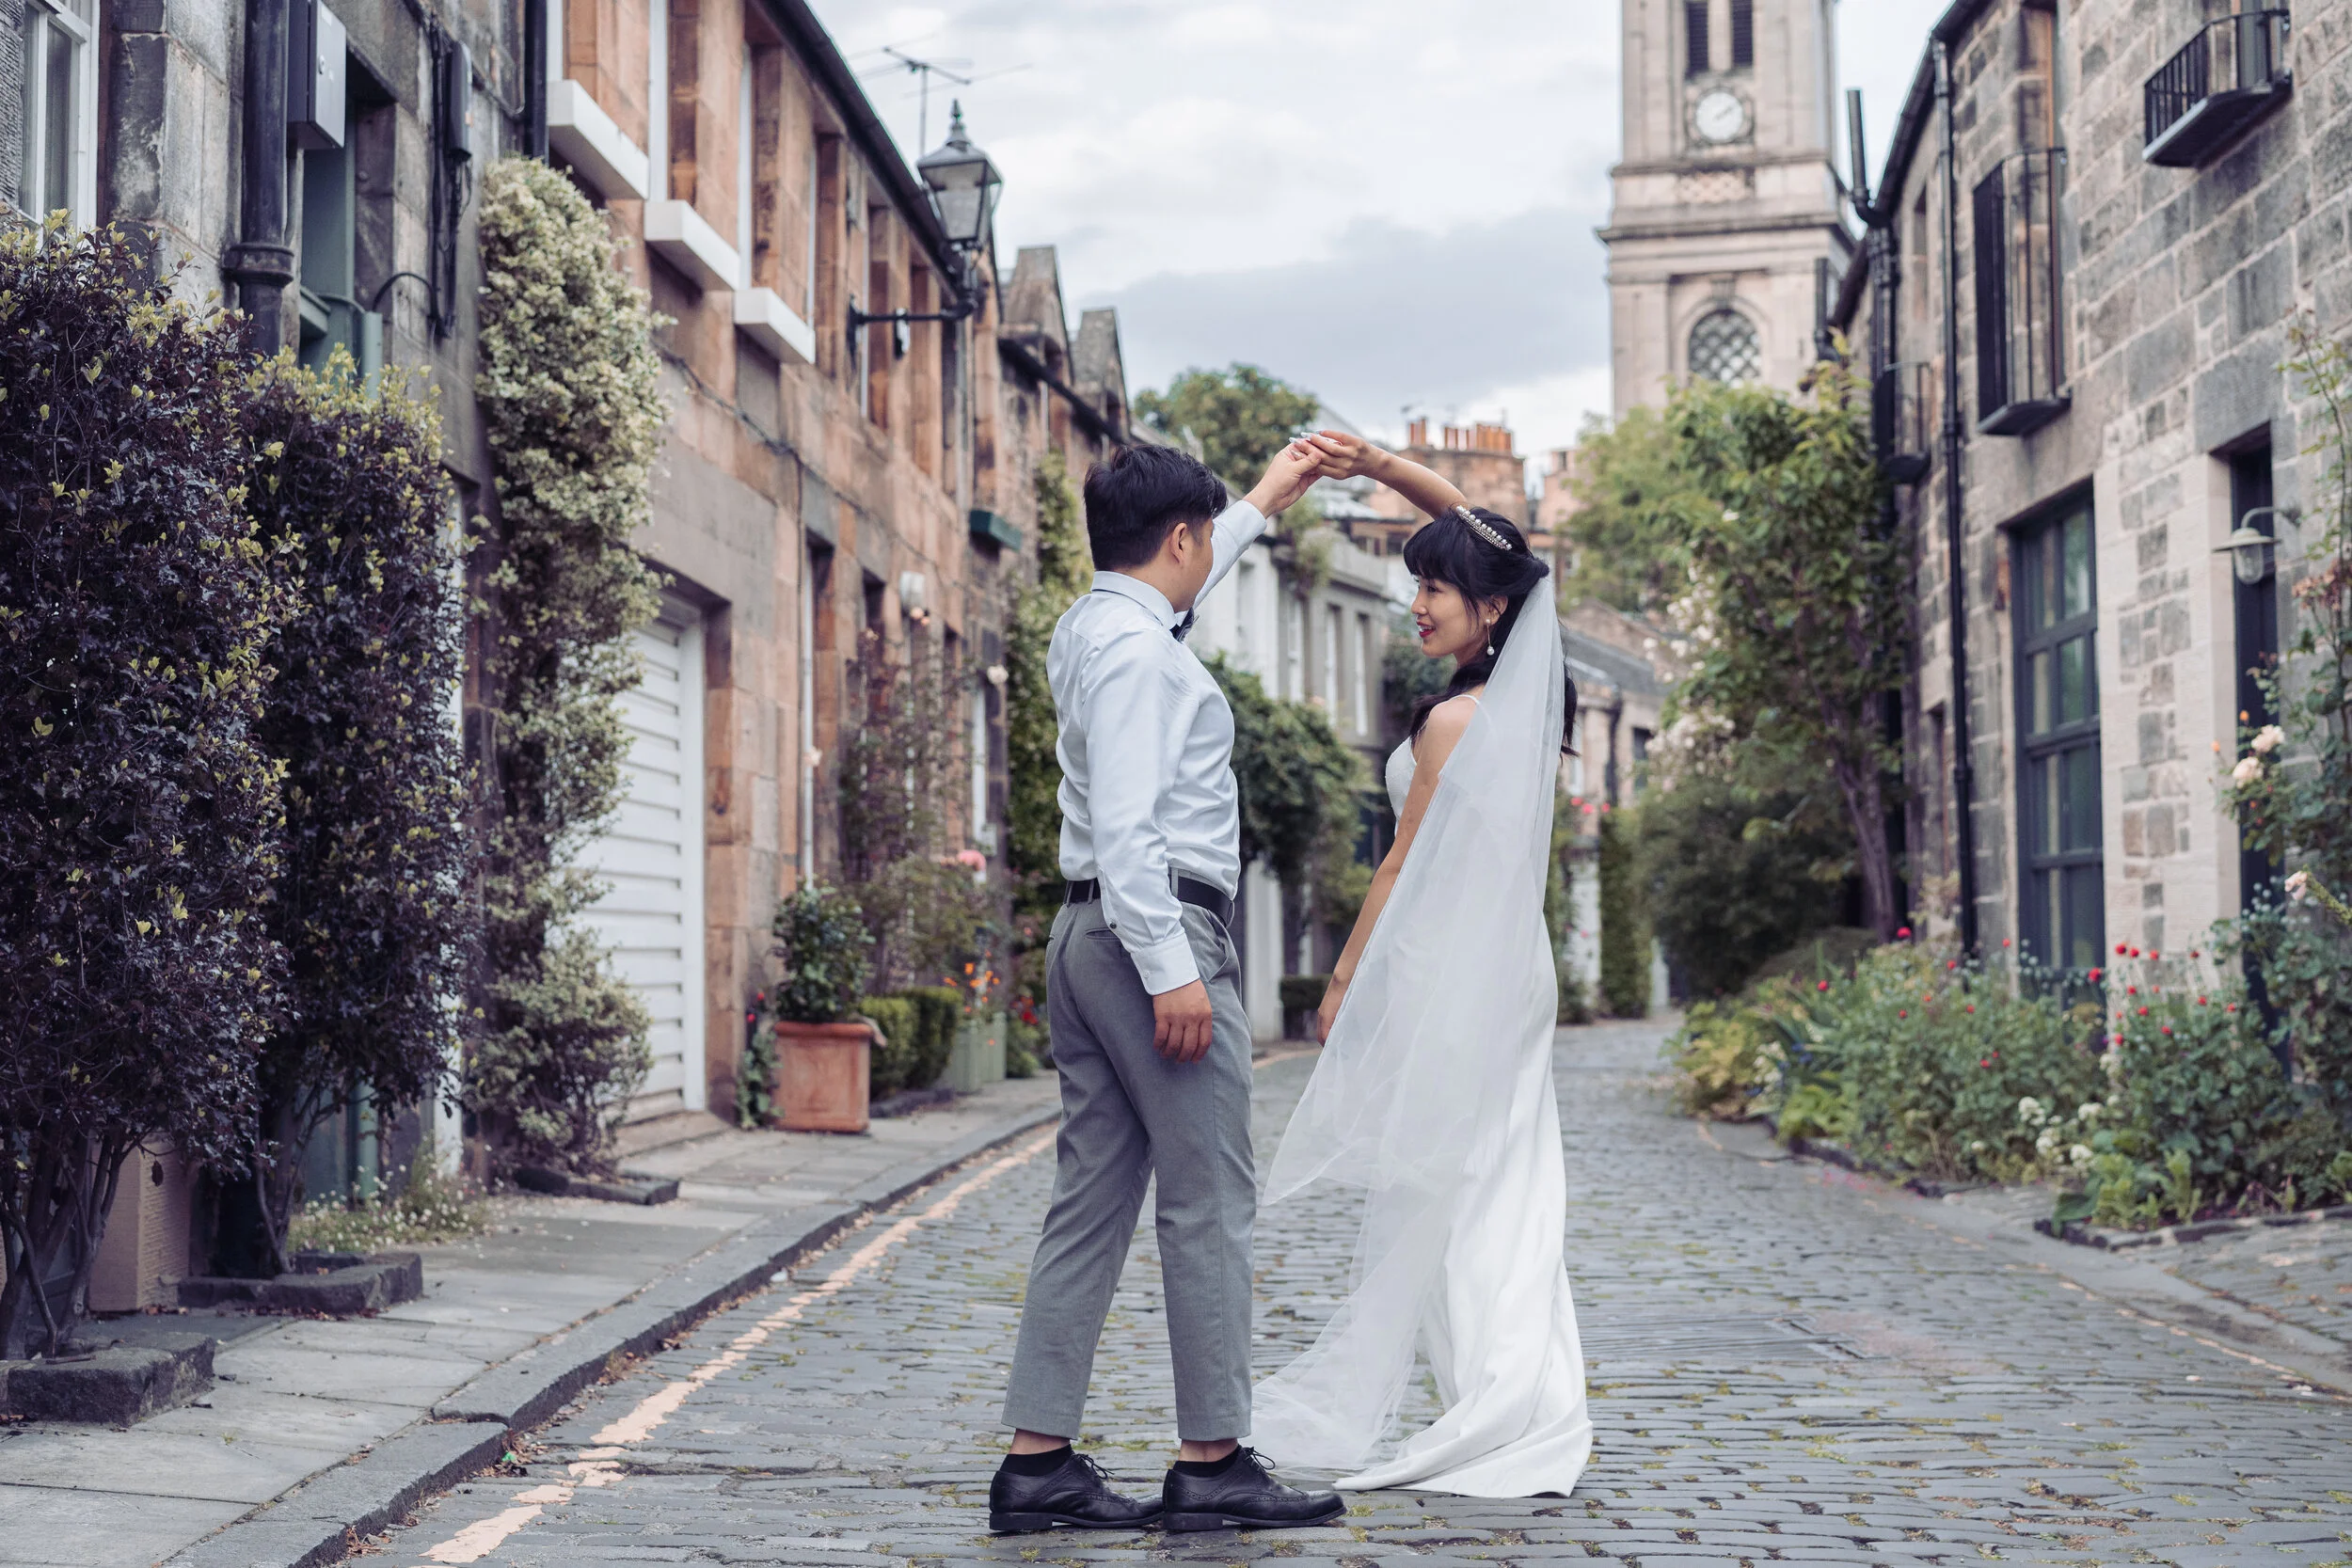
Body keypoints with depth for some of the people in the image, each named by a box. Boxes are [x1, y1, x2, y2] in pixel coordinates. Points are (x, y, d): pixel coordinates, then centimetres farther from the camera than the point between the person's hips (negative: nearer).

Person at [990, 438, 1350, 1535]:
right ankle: (1211, 1464, -1)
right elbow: (1126, 826, -21)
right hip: (1155, 931, -10)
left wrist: (1261, 505, 50)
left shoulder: (1092, 626, 16)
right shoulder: (1136, 646, -13)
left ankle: (1038, 1460, 8)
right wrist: (1172, 971, -23)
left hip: (1092, 938, 10)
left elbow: (1179, 582, 41)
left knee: (1091, 1198, 8)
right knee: (1209, 1203, -5)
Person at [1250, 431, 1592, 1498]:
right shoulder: (1530, 684, 7)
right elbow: (1468, 523, 17)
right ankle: (1537, 1417, 7)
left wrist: (1343, 984, -3)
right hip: (1514, 969, 8)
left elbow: (1407, 866, -10)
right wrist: (1379, 467, 9)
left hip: (1444, 980, -8)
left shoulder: (1455, 720, -15)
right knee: (1506, 1192, 8)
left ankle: (1497, 1421, 2)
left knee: (1437, 1193, -2)